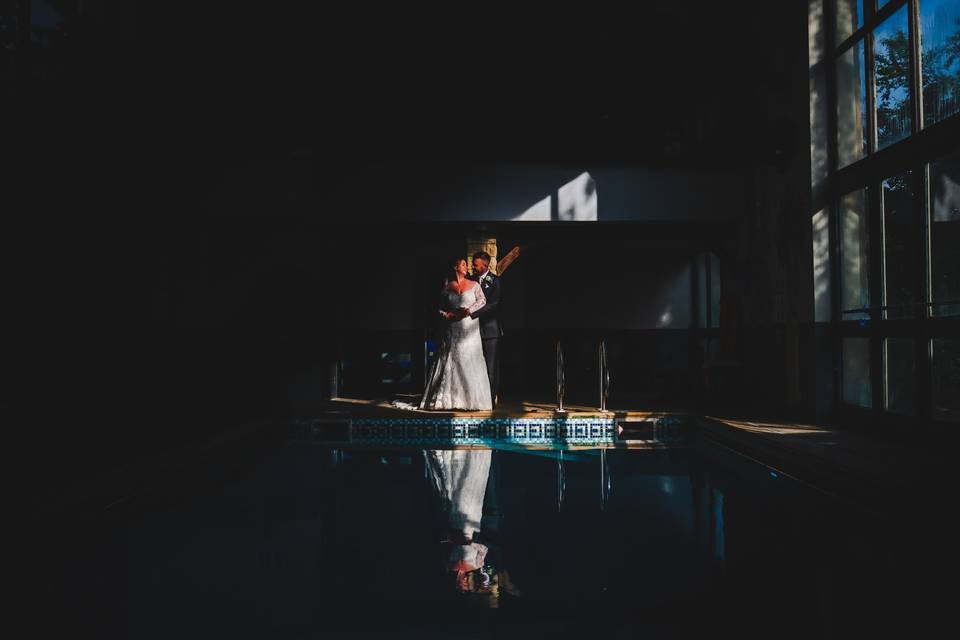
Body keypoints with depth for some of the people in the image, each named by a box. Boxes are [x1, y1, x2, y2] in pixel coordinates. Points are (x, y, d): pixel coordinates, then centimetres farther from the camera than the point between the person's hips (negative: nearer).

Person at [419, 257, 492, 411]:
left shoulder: (474, 285, 6)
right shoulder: (447, 287, 9)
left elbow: (482, 300, -4)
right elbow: (441, 307, 12)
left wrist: (469, 310, -16)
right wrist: (446, 314, -6)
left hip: (469, 328, -1)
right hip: (452, 329, 1)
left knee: (469, 361, -3)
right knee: (449, 360, 2)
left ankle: (472, 398, 2)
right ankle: (447, 398, 8)